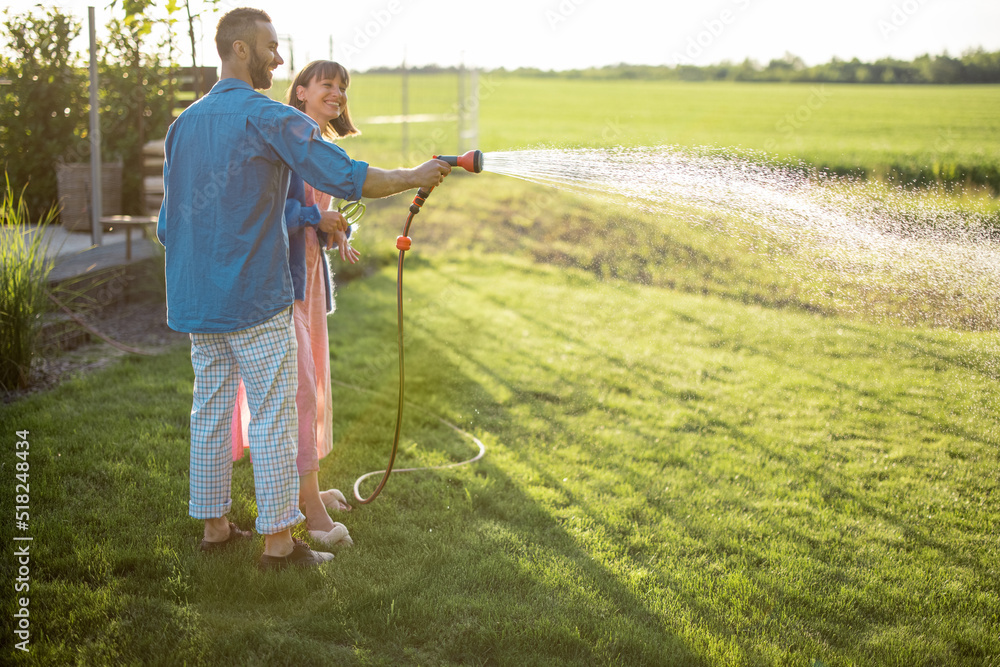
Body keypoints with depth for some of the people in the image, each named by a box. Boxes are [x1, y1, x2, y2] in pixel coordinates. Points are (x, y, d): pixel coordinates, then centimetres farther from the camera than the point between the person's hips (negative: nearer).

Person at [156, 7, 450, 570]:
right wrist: (414, 178, -6)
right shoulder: (270, 118, -11)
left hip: (197, 298, 7)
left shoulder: (184, 123, 12)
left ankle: (214, 526, 22)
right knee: (274, 416, -1)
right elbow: (346, 177, -17)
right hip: (255, 297, -7)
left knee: (211, 410, 13)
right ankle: (279, 541, 4)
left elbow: (170, 221, 15)